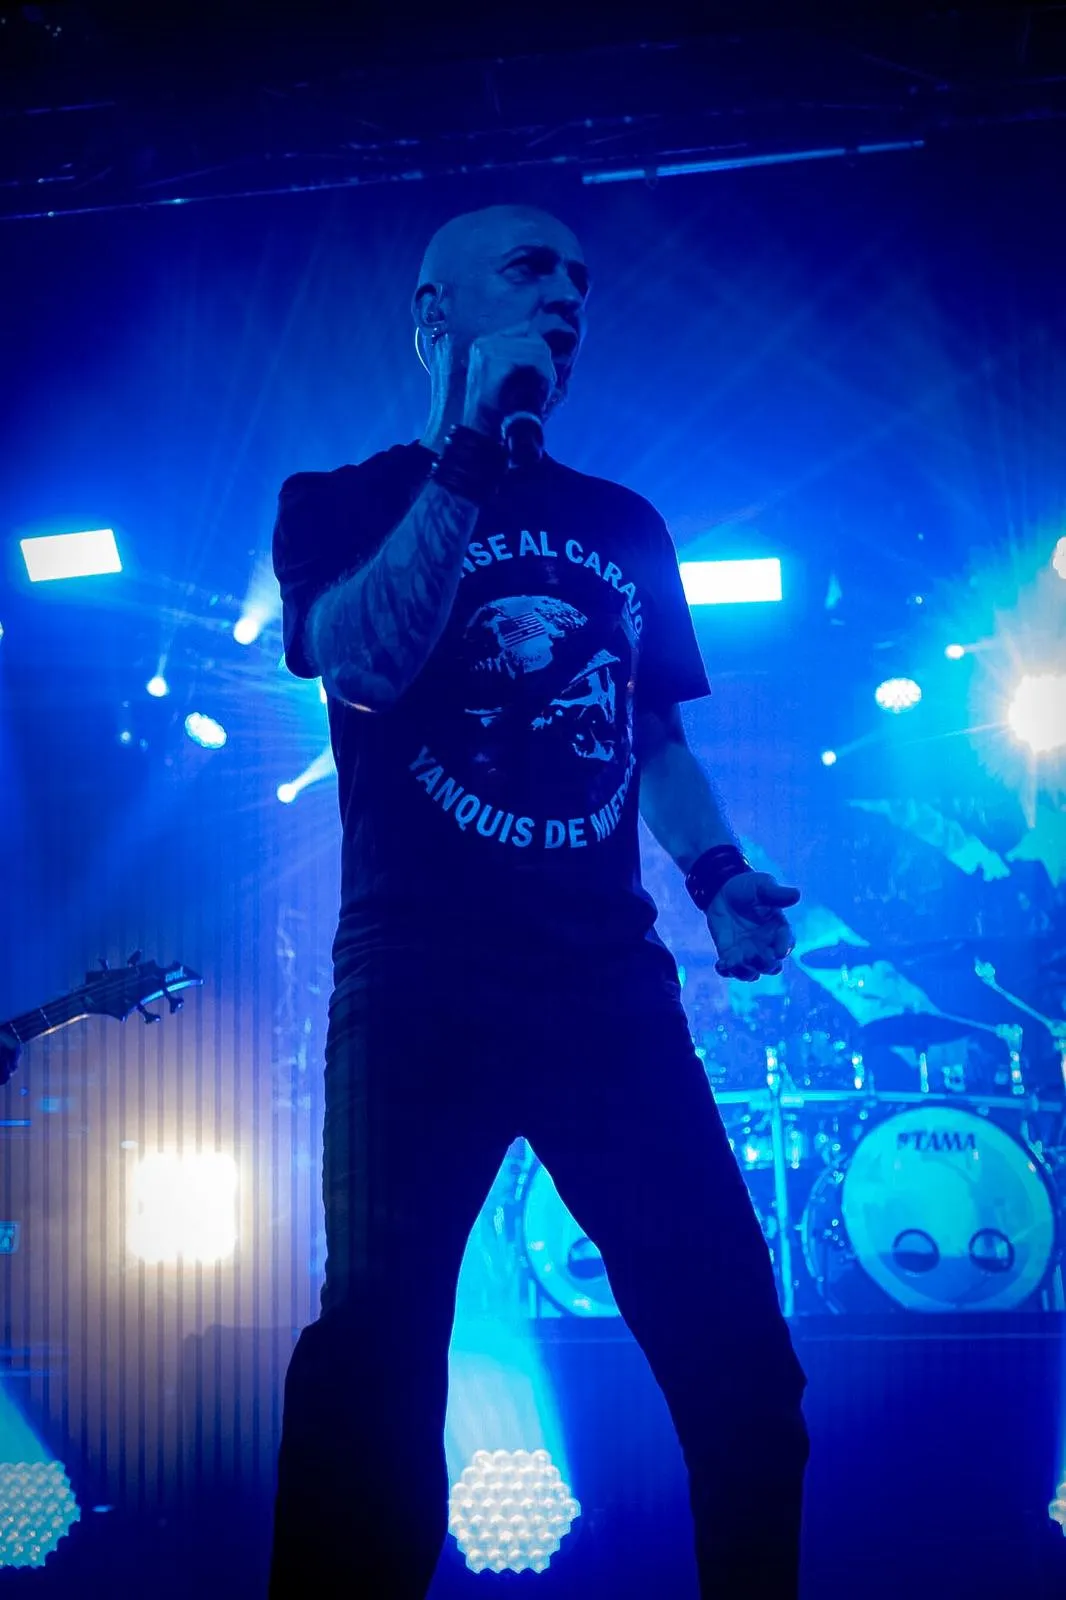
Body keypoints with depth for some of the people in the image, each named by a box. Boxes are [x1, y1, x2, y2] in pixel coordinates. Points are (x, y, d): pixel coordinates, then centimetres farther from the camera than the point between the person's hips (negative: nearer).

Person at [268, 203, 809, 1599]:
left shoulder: (624, 528, 19)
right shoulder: (345, 502, 8)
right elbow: (362, 661, -12)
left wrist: (718, 872, 4)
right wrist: (471, 455, -11)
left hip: (610, 977, 3)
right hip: (421, 982, -3)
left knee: (732, 1336, -3)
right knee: (378, 1346, -9)